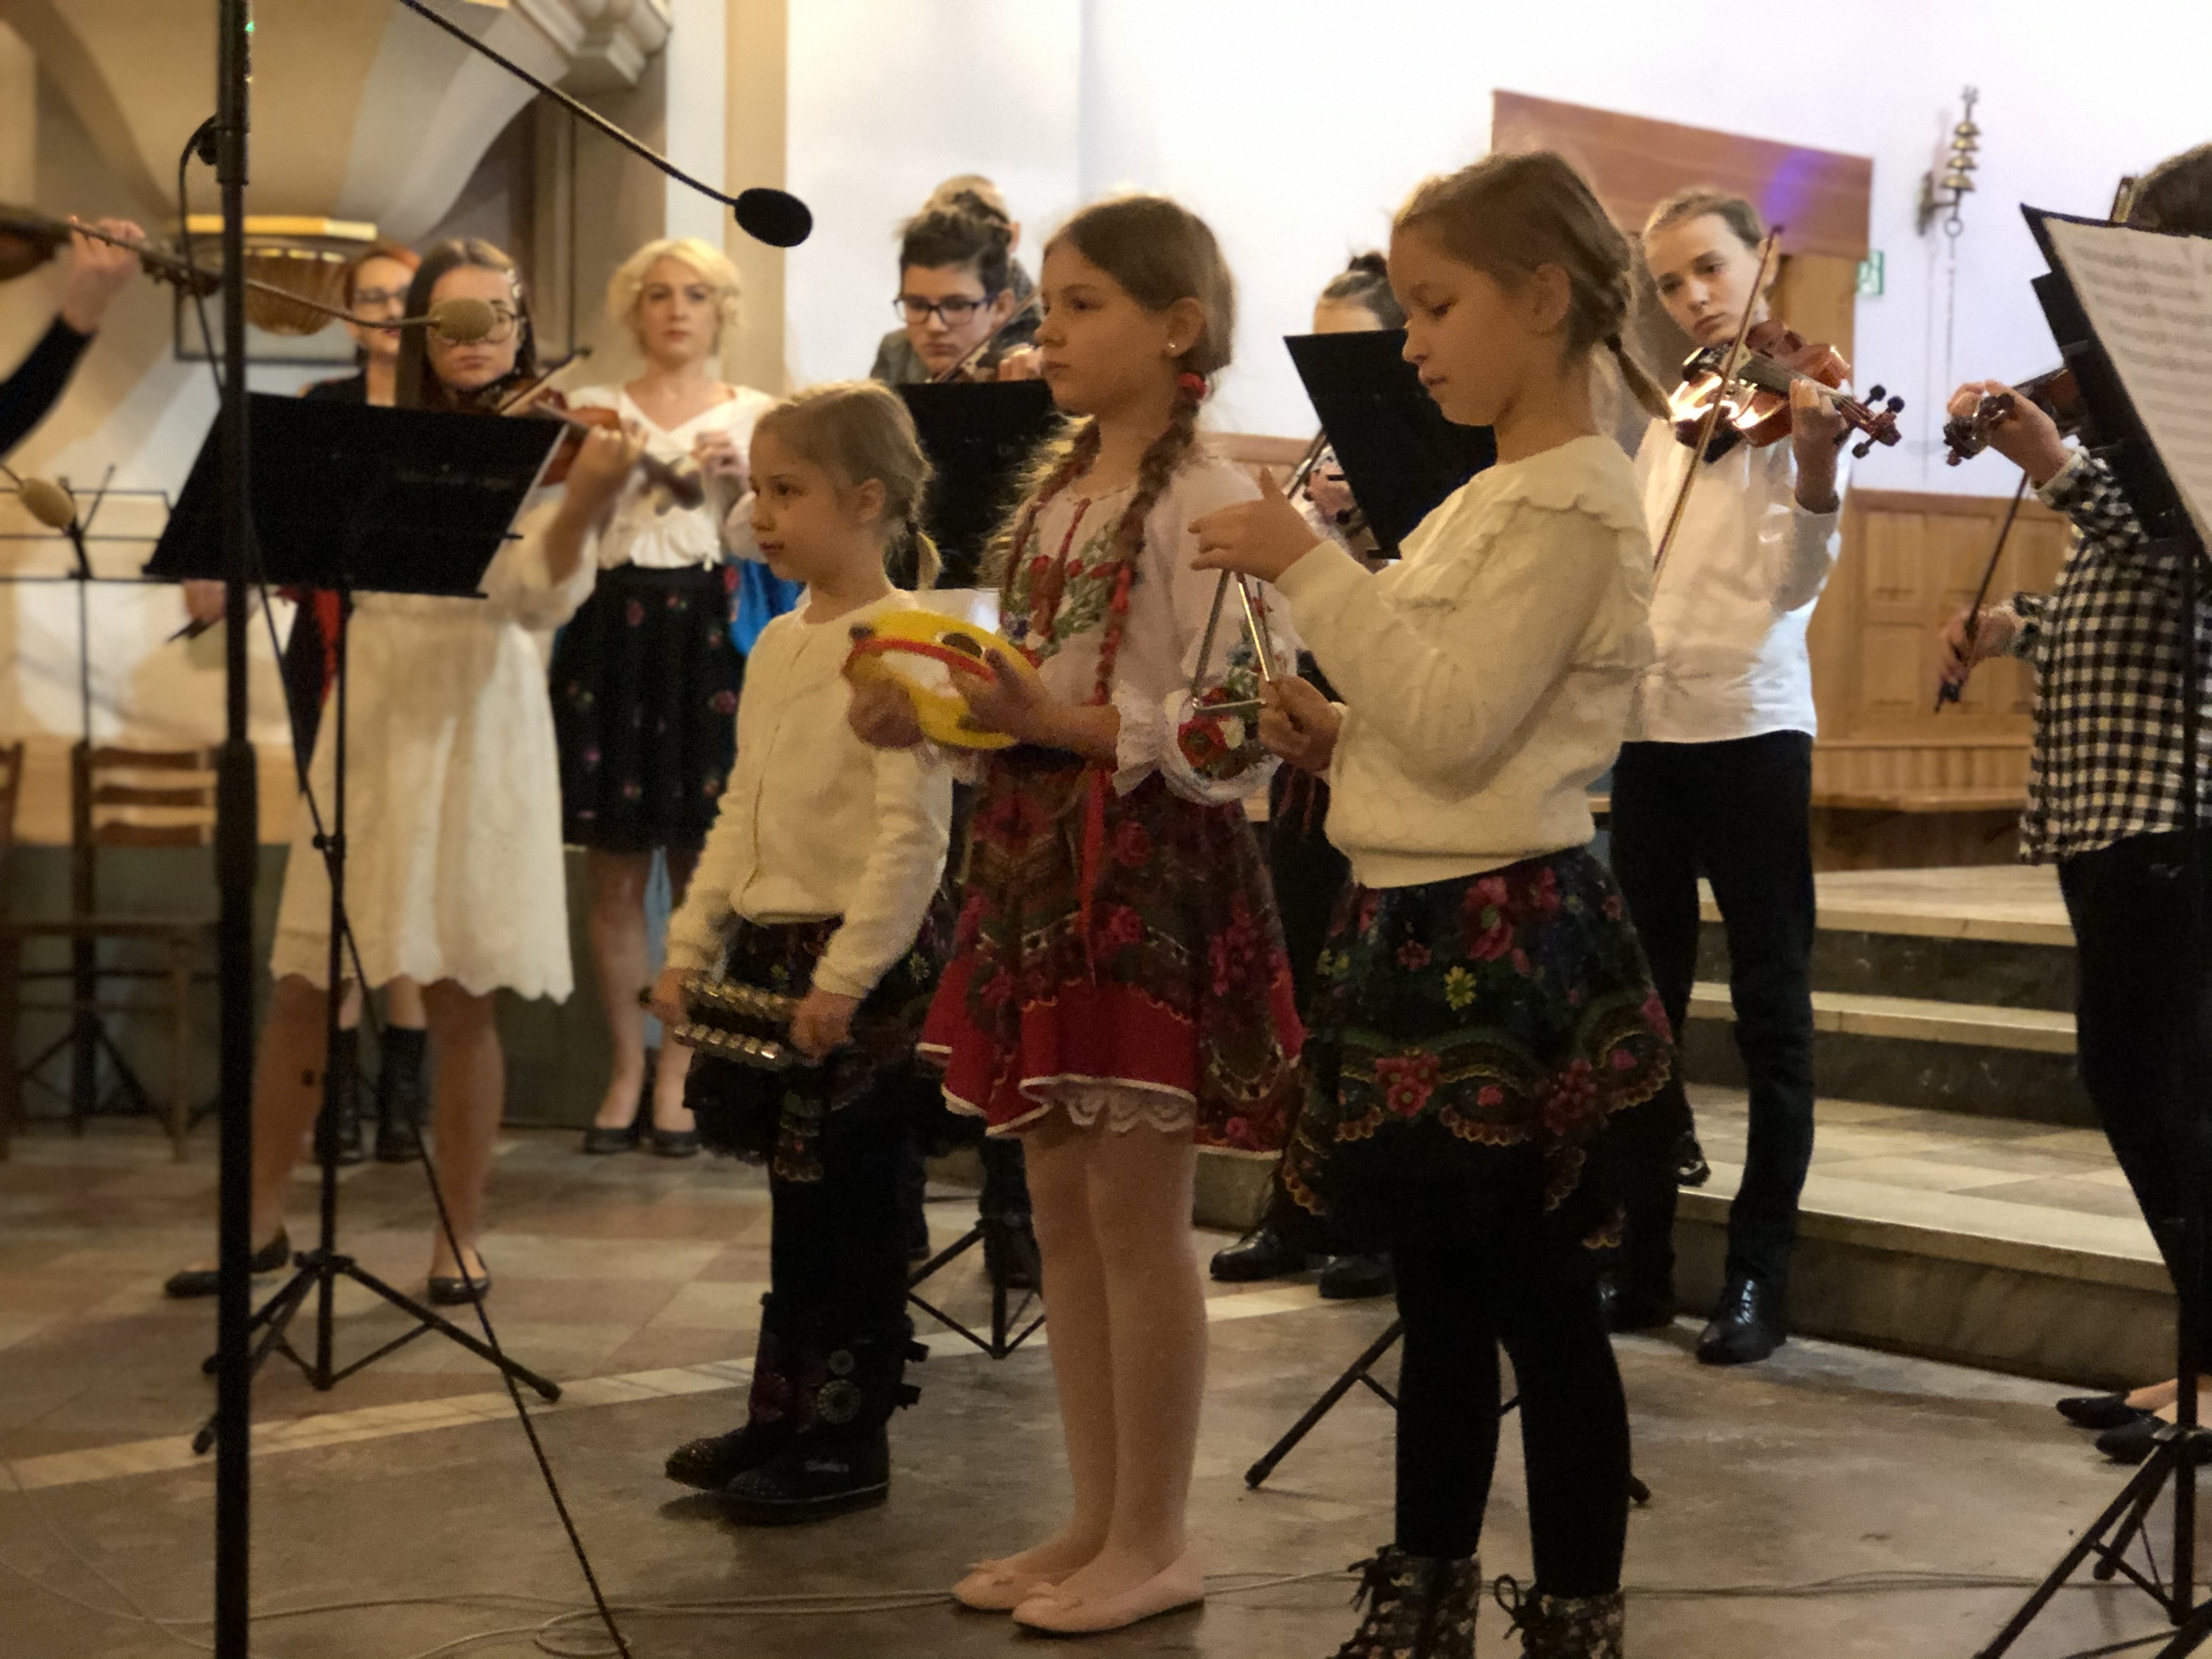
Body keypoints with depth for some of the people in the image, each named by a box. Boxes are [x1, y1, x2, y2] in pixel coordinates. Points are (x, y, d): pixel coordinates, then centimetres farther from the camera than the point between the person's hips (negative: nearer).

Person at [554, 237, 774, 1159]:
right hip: (613, 634, 1)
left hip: (711, 641, -1)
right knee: (615, 874, 1)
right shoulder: (596, 409, 12)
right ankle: (625, 1073, 10)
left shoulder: (755, 415, 10)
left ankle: (676, 1079, 7)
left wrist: (739, 484, -11)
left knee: (699, 872, -1)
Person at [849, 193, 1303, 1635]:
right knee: (1061, 1205, 12)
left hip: (1151, 866, -8)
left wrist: (1048, 719, -23)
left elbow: (1232, 735, -17)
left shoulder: (1205, 501, -12)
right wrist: (930, 720, 1)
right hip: (1036, 856, 8)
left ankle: (1155, 1540, 11)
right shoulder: (1057, 492, 14)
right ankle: (1097, 1518, 23)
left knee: (1136, 1210, -1)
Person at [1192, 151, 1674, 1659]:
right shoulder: (1485, 500, 16)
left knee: (1539, 1294, -1)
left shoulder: (1572, 502, -13)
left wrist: (1310, 568, -19)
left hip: (1505, 938, -9)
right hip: (1420, 926, 9)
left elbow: (1455, 724, -21)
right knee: (1440, 1286, 16)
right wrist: (1333, 733, 5)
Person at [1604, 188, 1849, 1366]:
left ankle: (1760, 1275, 5)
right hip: (1647, 726, 6)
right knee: (1644, 1000, 10)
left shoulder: (1792, 398, -5)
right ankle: (1642, 1258, 19)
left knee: (1770, 1006, 0)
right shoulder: (1668, 418, 14)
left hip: (1749, 727, -6)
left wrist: (1815, 471, -37)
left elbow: (1797, 576, -18)